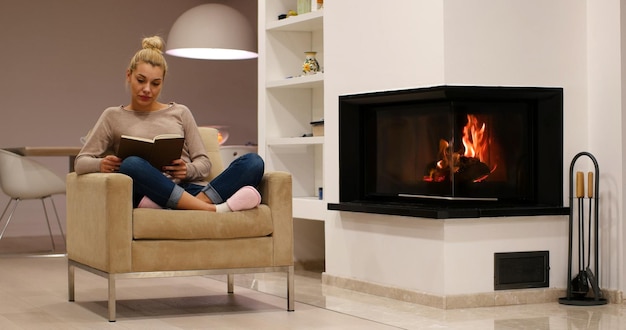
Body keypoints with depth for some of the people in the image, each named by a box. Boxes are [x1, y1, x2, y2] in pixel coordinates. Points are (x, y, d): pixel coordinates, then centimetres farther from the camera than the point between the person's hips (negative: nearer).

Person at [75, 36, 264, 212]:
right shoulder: (113, 117, 19)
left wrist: (188, 170, -7)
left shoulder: (181, 113, 23)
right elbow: (81, 162, 11)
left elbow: (204, 163, 18)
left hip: (191, 191, 3)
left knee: (253, 162, -21)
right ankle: (213, 210, -43)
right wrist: (101, 164, -13)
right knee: (131, 164, -38)